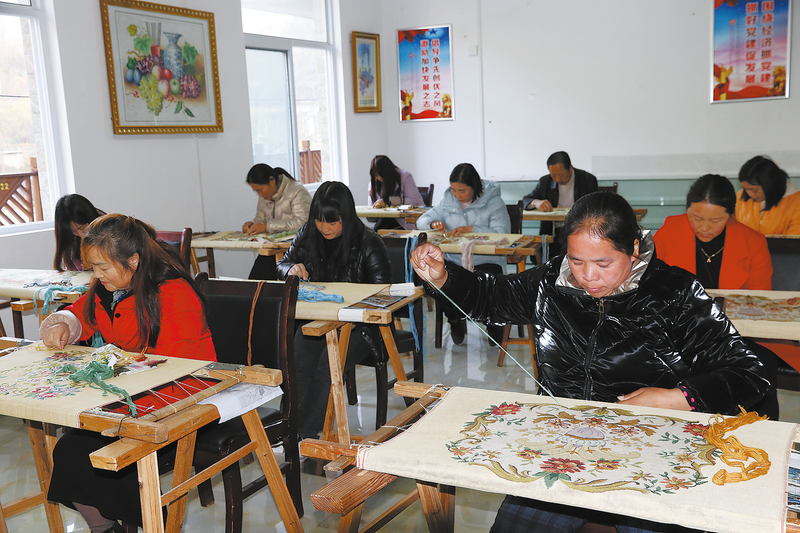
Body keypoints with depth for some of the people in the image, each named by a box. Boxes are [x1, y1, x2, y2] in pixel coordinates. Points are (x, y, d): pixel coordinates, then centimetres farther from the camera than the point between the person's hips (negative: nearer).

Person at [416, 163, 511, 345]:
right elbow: (422, 220, 18)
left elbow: (502, 233, -14)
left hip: (486, 261, -3)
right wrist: (433, 223, -6)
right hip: (455, 260, 3)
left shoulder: (493, 202, -1)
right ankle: (455, 321, 2)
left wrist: (471, 230, -23)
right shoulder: (448, 201, 13)